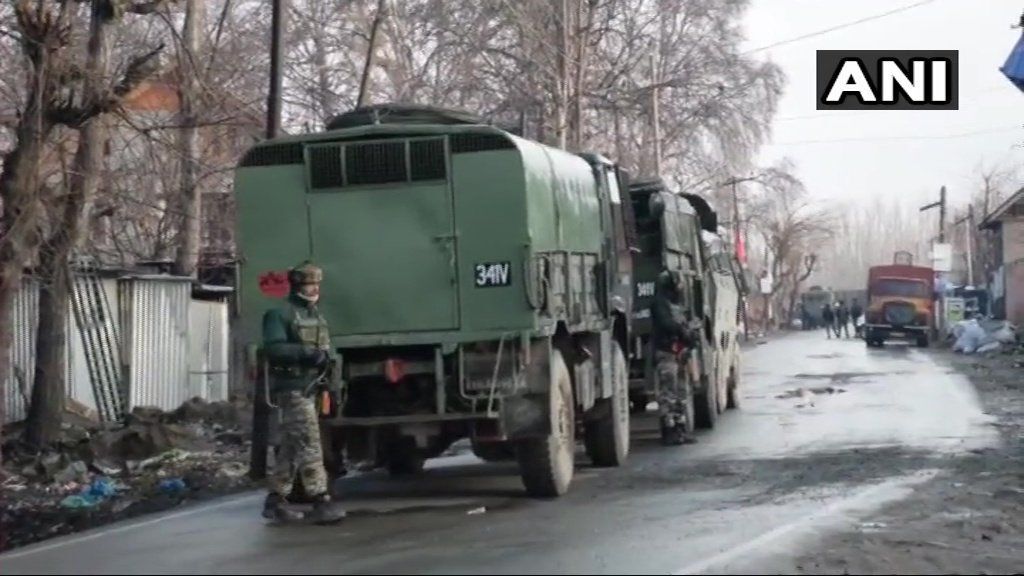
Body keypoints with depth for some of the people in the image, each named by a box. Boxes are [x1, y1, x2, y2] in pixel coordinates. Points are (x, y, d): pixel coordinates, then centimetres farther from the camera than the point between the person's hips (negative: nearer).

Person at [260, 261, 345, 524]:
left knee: (291, 447, 13)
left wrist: (326, 355, -2)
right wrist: (306, 353, -26)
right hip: (292, 387, -9)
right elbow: (273, 348, -19)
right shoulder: (280, 314, -9)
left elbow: (326, 345, 20)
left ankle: (275, 500, 21)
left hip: (310, 386, 9)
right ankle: (321, 502, -16)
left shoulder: (315, 315, 18)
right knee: (309, 443, -14)